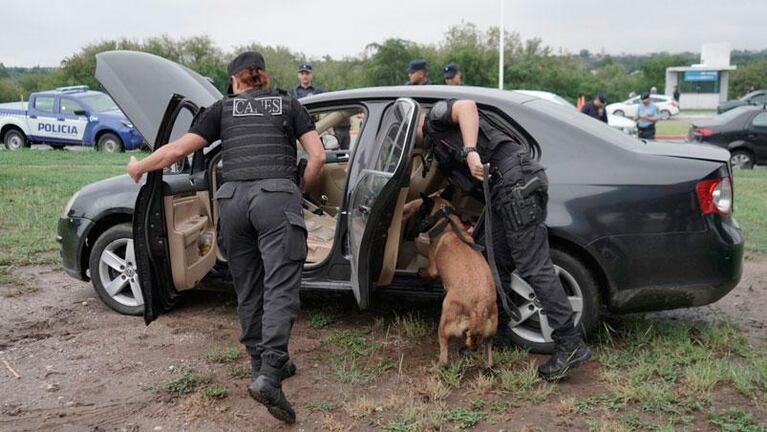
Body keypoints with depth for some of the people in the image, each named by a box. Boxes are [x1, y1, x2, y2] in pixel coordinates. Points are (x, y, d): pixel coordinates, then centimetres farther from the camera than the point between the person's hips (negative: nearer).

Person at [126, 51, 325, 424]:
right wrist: (300, 189, 23)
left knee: (249, 291, 14)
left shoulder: (223, 108, 19)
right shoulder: (288, 104, 19)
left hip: (234, 198, 2)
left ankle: (265, 367, 23)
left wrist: (139, 168, 28)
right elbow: (317, 156, 9)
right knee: (280, 288, -7)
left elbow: (178, 149, 13)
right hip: (277, 197, -2)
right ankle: (269, 375, -21)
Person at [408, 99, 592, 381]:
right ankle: (498, 330, 27)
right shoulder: (440, 146, 34)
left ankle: (571, 344, -10)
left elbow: (467, 105, -15)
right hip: (506, 191, 10)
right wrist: (414, 205, 51)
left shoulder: (436, 117, 8)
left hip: (517, 180, -10)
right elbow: (453, 188, 44)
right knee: (498, 265, 15)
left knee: (534, 267, -12)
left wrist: (470, 151, -25)